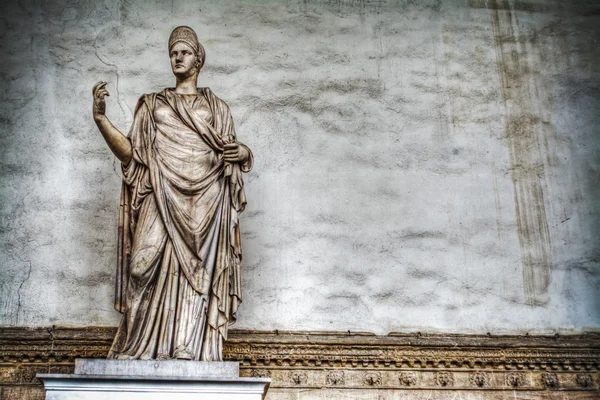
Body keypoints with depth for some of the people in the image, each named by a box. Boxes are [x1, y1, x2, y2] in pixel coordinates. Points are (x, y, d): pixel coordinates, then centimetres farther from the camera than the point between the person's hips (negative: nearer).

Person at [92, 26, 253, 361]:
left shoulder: (217, 107, 19)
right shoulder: (152, 105, 18)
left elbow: (232, 156, 17)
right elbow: (130, 152, 8)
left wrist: (243, 153, -6)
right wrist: (101, 118, -4)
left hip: (204, 209, 0)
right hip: (162, 207, 0)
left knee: (199, 283, -5)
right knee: (157, 279, -10)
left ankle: (194, 356, -4)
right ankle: (143, 353, -4)